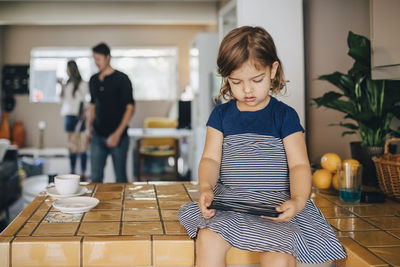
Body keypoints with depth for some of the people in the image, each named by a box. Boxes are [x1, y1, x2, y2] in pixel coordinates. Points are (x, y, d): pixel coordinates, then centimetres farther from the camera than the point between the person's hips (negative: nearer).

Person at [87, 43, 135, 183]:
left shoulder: (121, 79, -6)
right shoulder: (93, 80, 11)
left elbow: (130, 107, -8)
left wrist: (118, 133, -15)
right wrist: (89, 126, 7)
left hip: (118, 137, -4)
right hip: (97, 136, 4)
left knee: (120, 177, 3)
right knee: (95, 177, 2)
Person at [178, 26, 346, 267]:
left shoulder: (285, 115, 2)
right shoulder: (221, 115, 10)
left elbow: (299, 164, -2)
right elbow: (211, 158, 5)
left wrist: (298, 200, -22)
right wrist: (206, 187, -16)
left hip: (277, 203, -2)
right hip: (229, 201, 2)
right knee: (207, 238, -24)